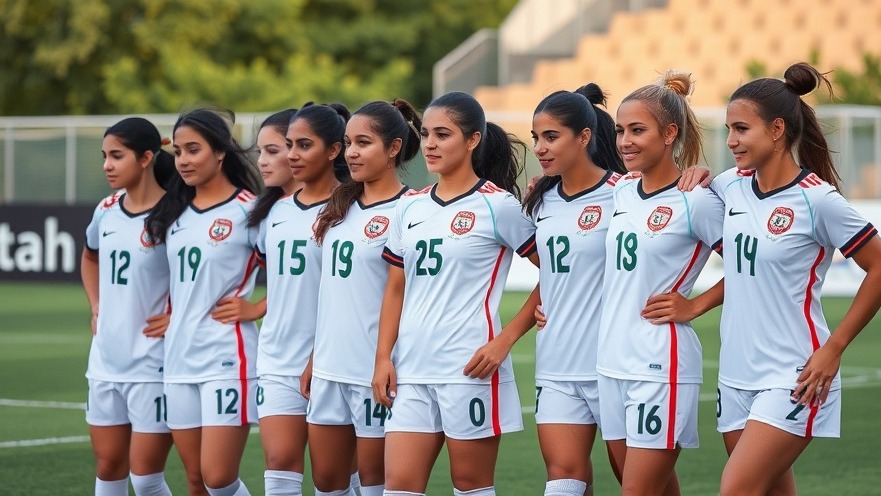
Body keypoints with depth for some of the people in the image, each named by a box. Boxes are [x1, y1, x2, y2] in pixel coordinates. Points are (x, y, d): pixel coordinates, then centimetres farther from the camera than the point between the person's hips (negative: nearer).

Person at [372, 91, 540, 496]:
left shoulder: (498, 205, -5)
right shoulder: (409, 207, 12)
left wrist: (505, 340, -11)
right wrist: (383, 357, 6)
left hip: (470, 370, -5)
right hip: (411, 371, 5)